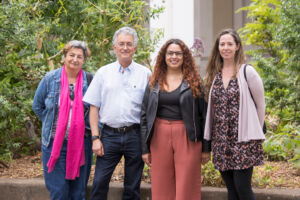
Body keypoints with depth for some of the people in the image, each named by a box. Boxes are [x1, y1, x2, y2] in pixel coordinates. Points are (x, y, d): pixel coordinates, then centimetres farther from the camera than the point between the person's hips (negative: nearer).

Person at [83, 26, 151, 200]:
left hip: (135, 135, 0)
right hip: (109, 134, 1)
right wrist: (95, 138, -2)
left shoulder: (145, 73, 4)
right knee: (100, 183, -2)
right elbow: (94, 107, 7)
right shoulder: (103, 72, 8)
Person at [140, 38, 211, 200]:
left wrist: (206, 148, -2)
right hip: (160, 137, 2)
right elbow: (145, 116, 10)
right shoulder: (154, 83, 9)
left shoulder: (194, 82, 3)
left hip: (187, 138, -2)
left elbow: (203, 115, 2)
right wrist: (145, 148, 5)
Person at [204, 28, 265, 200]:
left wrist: (255, 130, 6)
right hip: (221, 140, 5)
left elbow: (260, 104, 1)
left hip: (243, 139, -5)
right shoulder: (215, 74, 11)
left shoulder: (247, 72, -5)